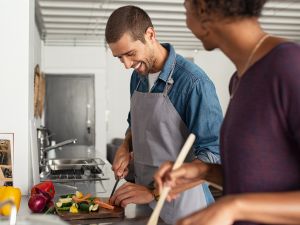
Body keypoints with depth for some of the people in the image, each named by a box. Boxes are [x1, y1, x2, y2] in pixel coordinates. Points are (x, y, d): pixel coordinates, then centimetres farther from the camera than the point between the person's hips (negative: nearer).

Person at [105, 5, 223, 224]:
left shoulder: (193, 82, -21)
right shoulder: (138, 76, 2)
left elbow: (212, 154, -21)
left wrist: (153, 191, -24)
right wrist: (126, 147, -2)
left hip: (180, 204, -6)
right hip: (143, 199, 6)